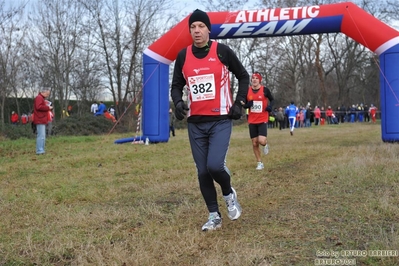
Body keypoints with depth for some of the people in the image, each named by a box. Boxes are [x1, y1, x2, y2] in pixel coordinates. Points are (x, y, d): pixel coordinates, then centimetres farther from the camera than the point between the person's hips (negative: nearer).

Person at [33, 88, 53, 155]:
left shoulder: (42, 98, 25)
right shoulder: (39, 98, -8)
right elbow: (38, 107, -22)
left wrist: (48, 108, 9)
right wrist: (48, 108, -15)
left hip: (42, 120, 11)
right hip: (40, 120, -11)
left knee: (42, 136, 11)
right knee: (41, 136, -13)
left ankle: (41, 150, 14)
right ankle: (39, 151, -14)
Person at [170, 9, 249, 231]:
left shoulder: (222, 51, -4)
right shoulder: (183, 56, 5)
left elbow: (243, 76, 7)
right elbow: (177, 85, 13)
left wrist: (239, 103, -3)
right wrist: (178, 101, -7)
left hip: (221, 120, -4)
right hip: (195, 123, 4)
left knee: (214, 165, -19)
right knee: (203, 172, 5)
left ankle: (229, 194, 15)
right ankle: (214, 216, 20)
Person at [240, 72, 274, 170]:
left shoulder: (265, 90, -5)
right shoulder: (247, 91, 2)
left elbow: (272, 99, 9)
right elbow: (245, 104, 12)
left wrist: (270, 106, -11)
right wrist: (245, 105, -12)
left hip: (262, 120, -3)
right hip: (252, 121, 3)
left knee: (261, 141, -18)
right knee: (254, 143, 5)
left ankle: (265, 144, 20)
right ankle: (259, 163, 20)